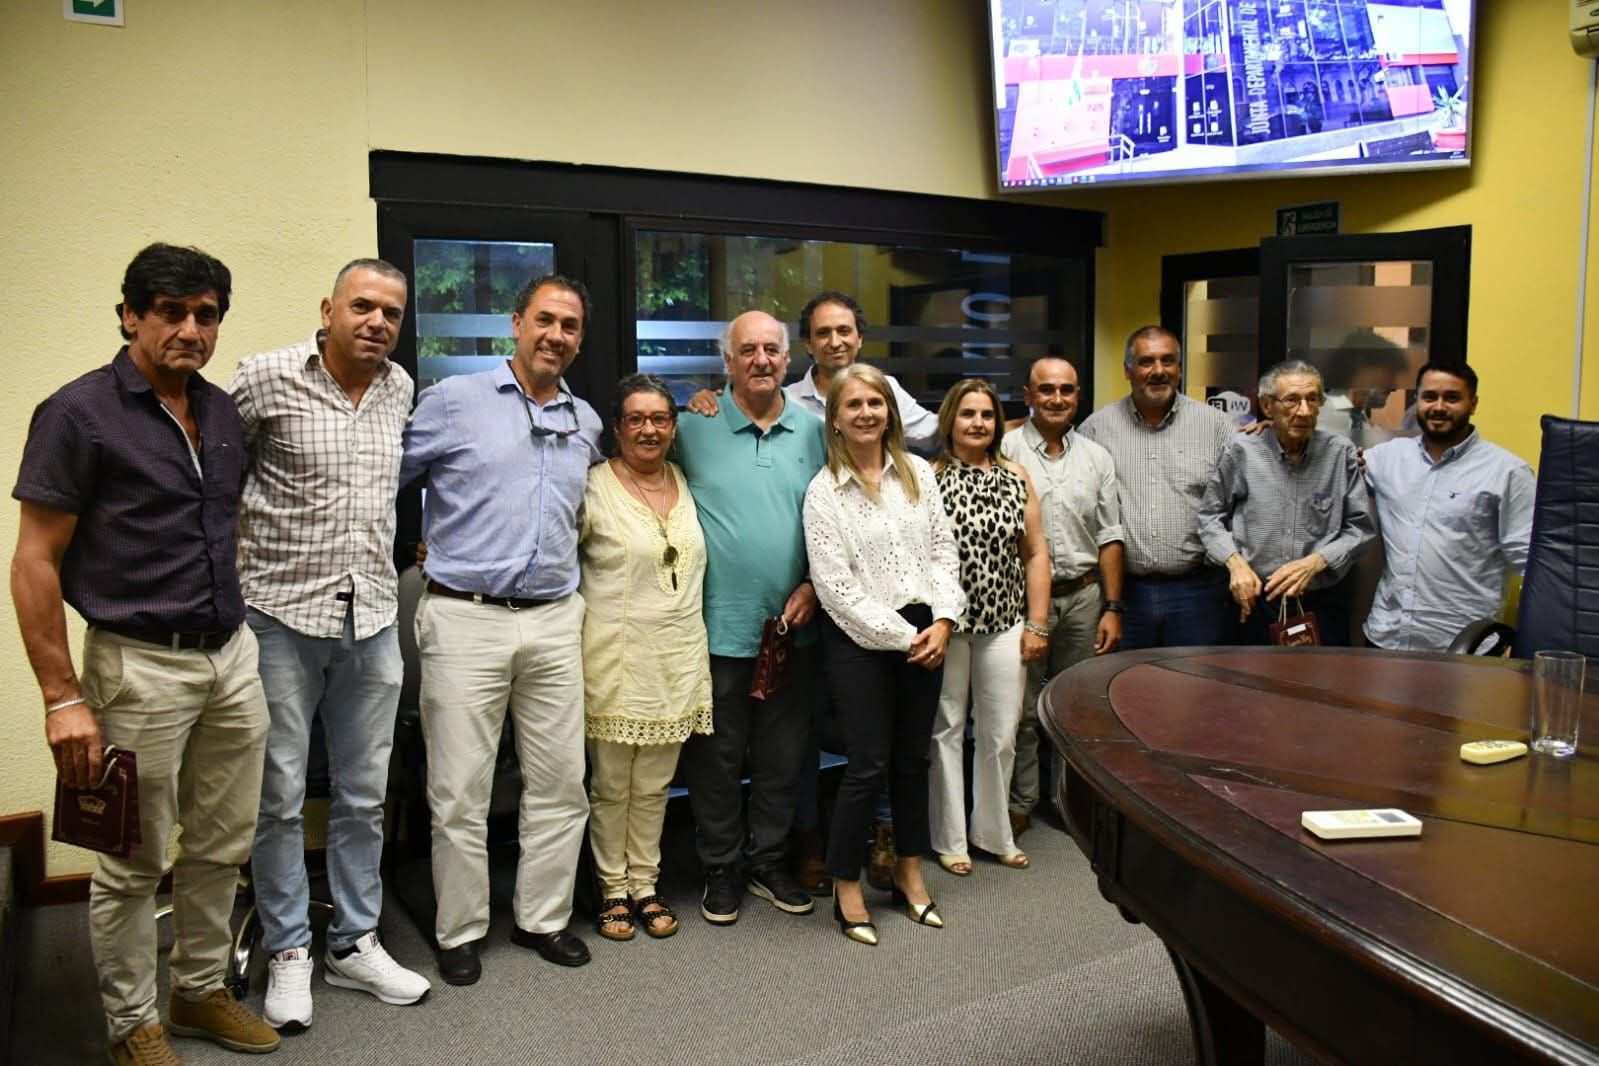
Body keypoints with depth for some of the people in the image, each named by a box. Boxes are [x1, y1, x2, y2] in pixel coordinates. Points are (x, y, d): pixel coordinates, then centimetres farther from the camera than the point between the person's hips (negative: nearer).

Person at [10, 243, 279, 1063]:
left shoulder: (222, 411, 8)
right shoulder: (79, 413, -10)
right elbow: (35, 563, -10)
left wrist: (238, 630, 14)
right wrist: (62, 697, -14)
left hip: (232, 657, 6)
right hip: (141, 665, -6)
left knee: (223, 846, 16)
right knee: (134, 864, 8)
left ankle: (201, 992, 35)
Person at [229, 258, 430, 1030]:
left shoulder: (399, 388, 7)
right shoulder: (267, 378, -9)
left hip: (373, 617, 5)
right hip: (283, 615, -4)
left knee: (364, 793, 12)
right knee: (280, 794, 6)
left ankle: (355, 943, 27)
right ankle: (288, 952, 23)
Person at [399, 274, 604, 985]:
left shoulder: (586, 423, 14)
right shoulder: (453, 402, -1)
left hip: (555, 621, 5)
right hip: (465, 619, -4)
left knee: (560, 785, 9)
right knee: (460, 792, 2)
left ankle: (543, 918, 26)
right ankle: (459, 932, 19)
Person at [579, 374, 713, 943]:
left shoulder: (686, 484, 10)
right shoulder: (594, 487, -7)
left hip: (678, 656, 5)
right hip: (616, 657, -4)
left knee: (654, 784, 13)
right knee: (611, 783, 6)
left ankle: (645, 884, 27)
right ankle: (613, 888, 23)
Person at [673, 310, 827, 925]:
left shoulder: (811, 430, 6)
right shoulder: (694, 429, -3)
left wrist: (814, 585, -2)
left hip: (792, 625, 3)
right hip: (719, 626, -3)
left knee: (782, 755, 13)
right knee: (717, 756, 8)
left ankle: (768, 862, 31)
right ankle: (721, 869, 25)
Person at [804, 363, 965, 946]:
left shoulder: (918, 472, 6)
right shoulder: (824, 491, -7)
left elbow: (943, 549, 7)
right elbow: (836, 586, -11)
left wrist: (941, 622, -7)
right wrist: (902, 637, -12)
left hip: (924, 632, 4)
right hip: (861, 639, -4)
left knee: (913, 756, 14)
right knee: (869, 764, -1)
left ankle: (909, 873, 31)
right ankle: (846, 888, 16)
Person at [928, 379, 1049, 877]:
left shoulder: (1016, 478, 7)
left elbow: (1035, 554, 7)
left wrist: (1037, 624, 3)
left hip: (1004, 624, 3)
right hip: (945, 624, -3)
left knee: (1000, 734, 8)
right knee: (946, 729, 8)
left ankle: (994, 832, 27)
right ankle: (949, 838, 21)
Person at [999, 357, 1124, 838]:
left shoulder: (1096, 457, 9)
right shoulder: (1005, 451, -3)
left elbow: (1109, 537, 10)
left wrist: (1113, 608, 4)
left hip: (1083, 596, 3)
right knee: (1022, 709, 5)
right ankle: (1019, 803, 19)